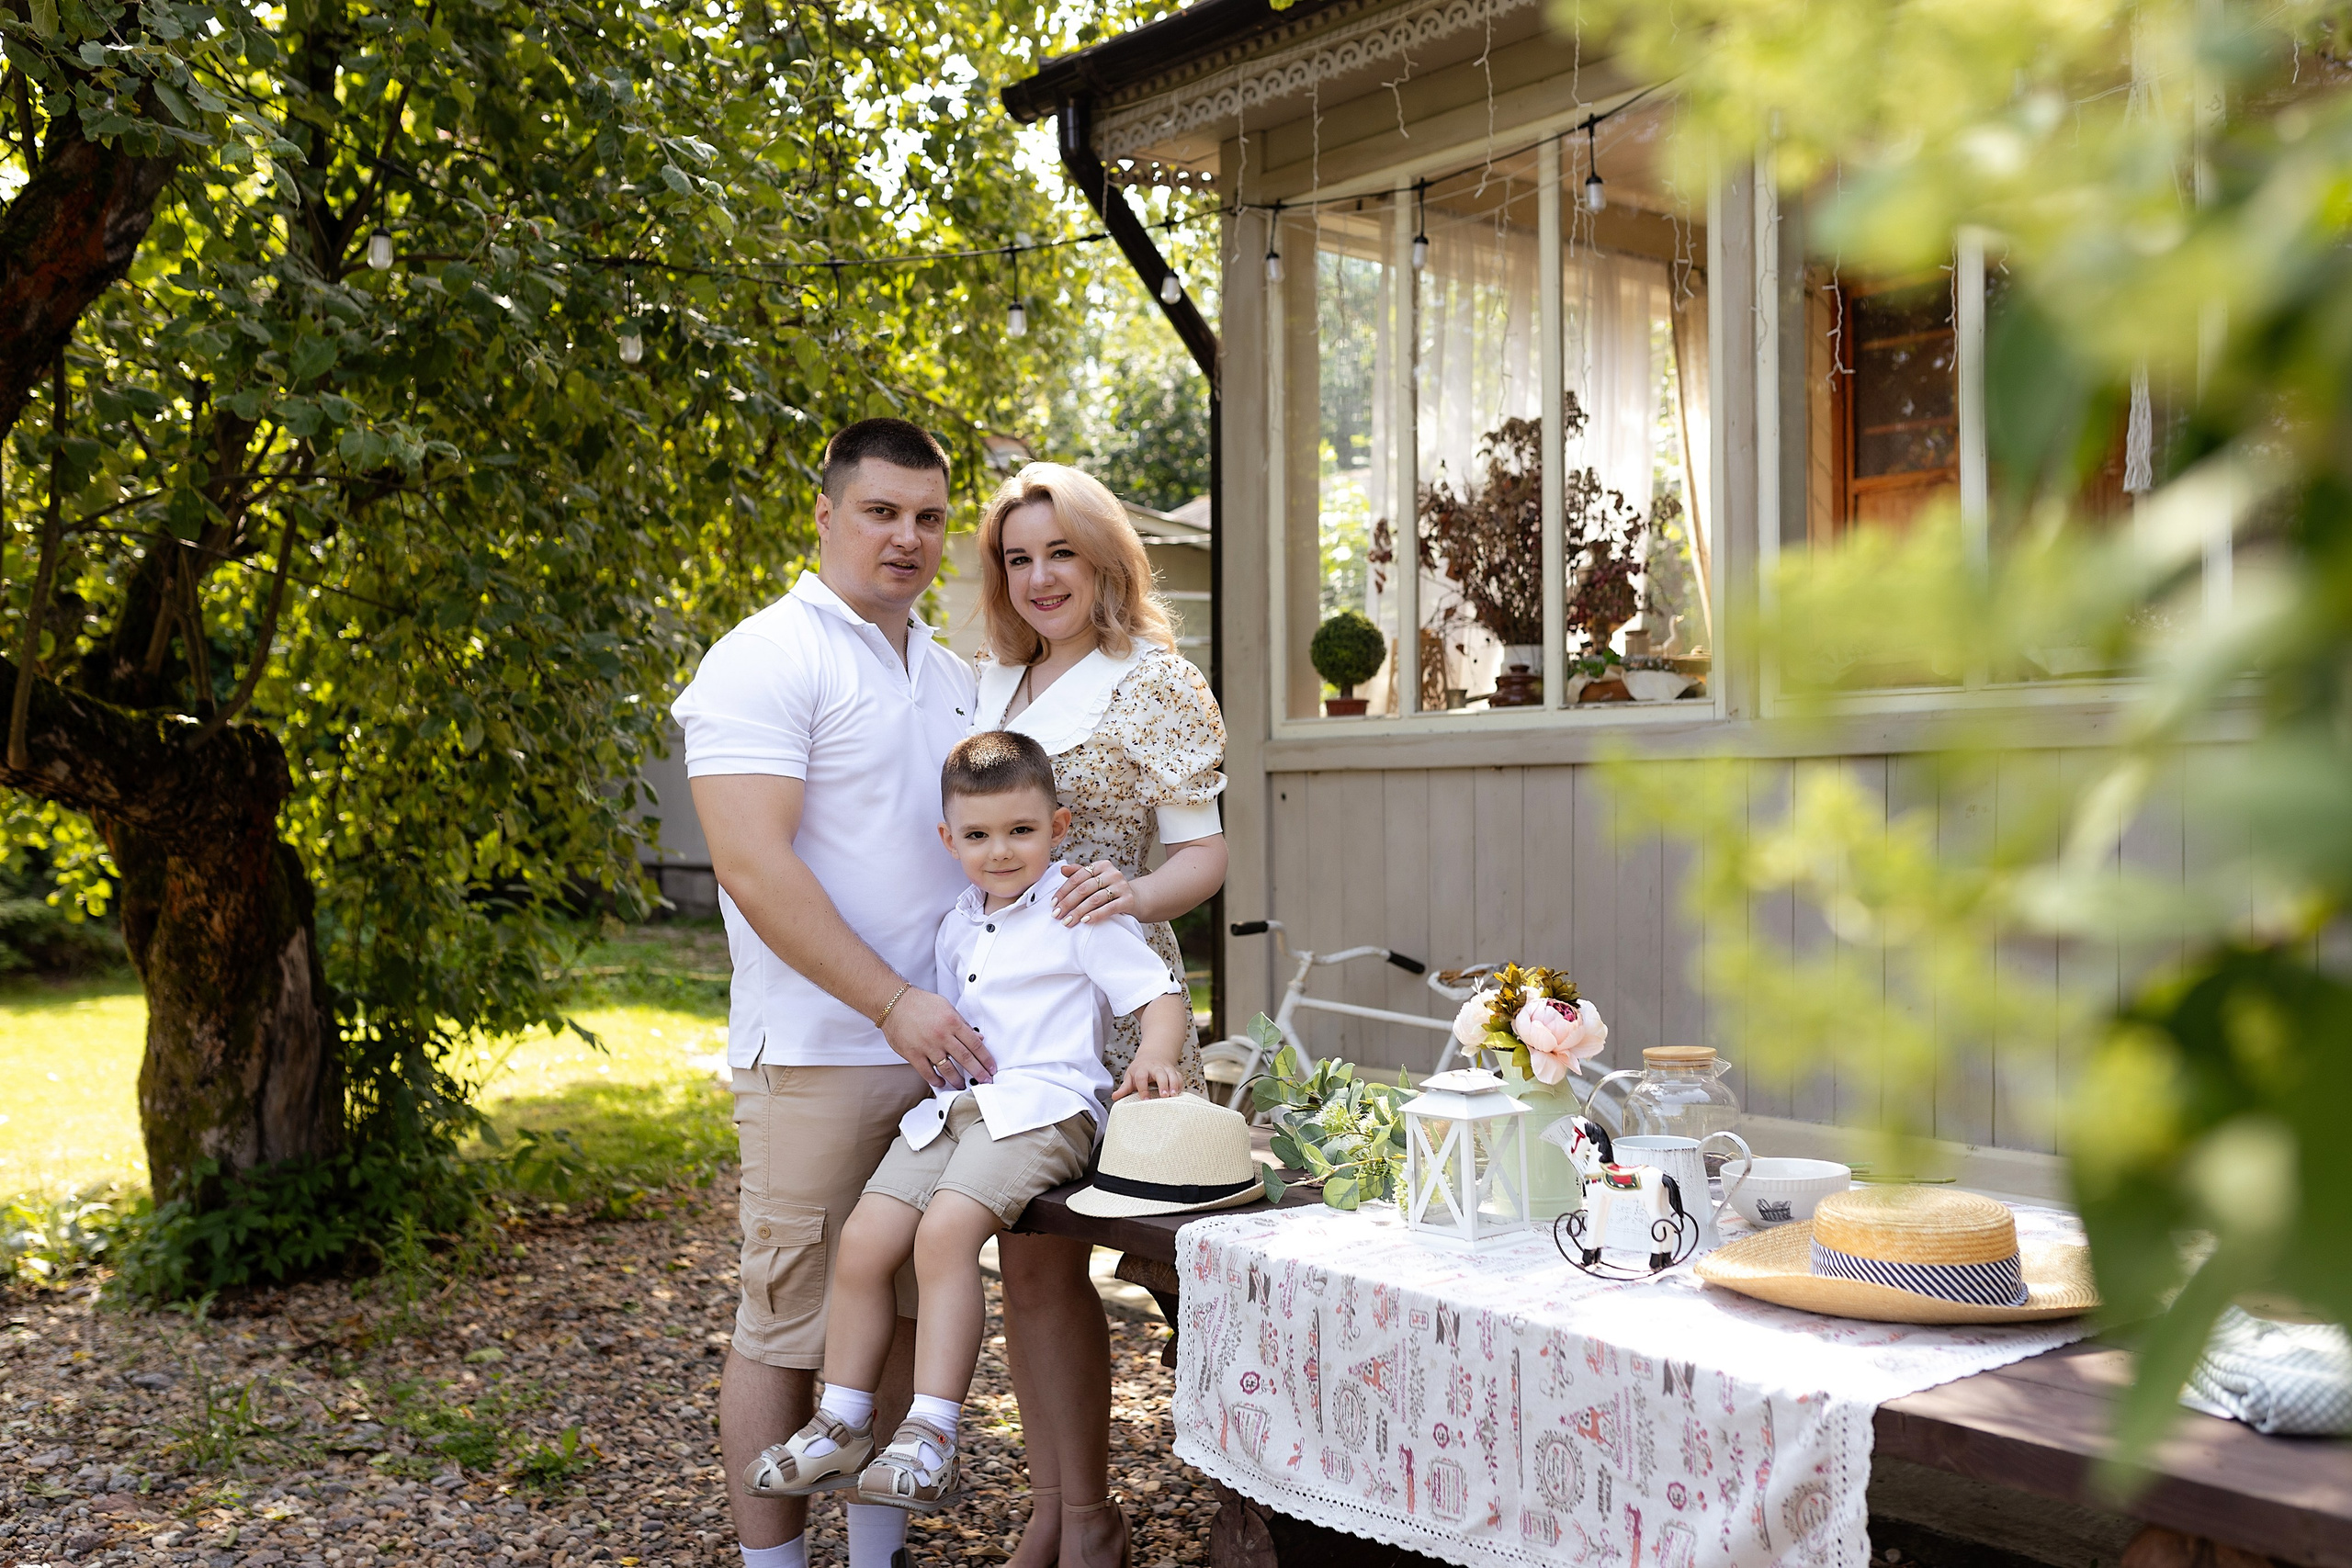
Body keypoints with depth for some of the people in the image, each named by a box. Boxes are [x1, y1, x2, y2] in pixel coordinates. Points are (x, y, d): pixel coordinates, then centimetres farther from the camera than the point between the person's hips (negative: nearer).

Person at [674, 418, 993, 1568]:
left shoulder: (949, 676, 16)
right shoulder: (766, 661, -9)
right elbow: (753, 867, -18)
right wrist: (894, 1005, -19)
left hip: (941, 1044, 7)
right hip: (819, 1055, -7)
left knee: (907, 1309, 13)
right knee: (793, 1321, 1)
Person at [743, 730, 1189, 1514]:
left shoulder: (1081, 913, 0)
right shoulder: (956, 926, 20)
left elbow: (1162, 995, -2)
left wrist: (1152, 1059, -19)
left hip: (1041, 1105, -7)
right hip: (949, 1109, 7)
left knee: (946, 1230, -28)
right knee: (863, 1241, -8)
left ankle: (931, 1437, -23)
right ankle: (842, 1427, 7)